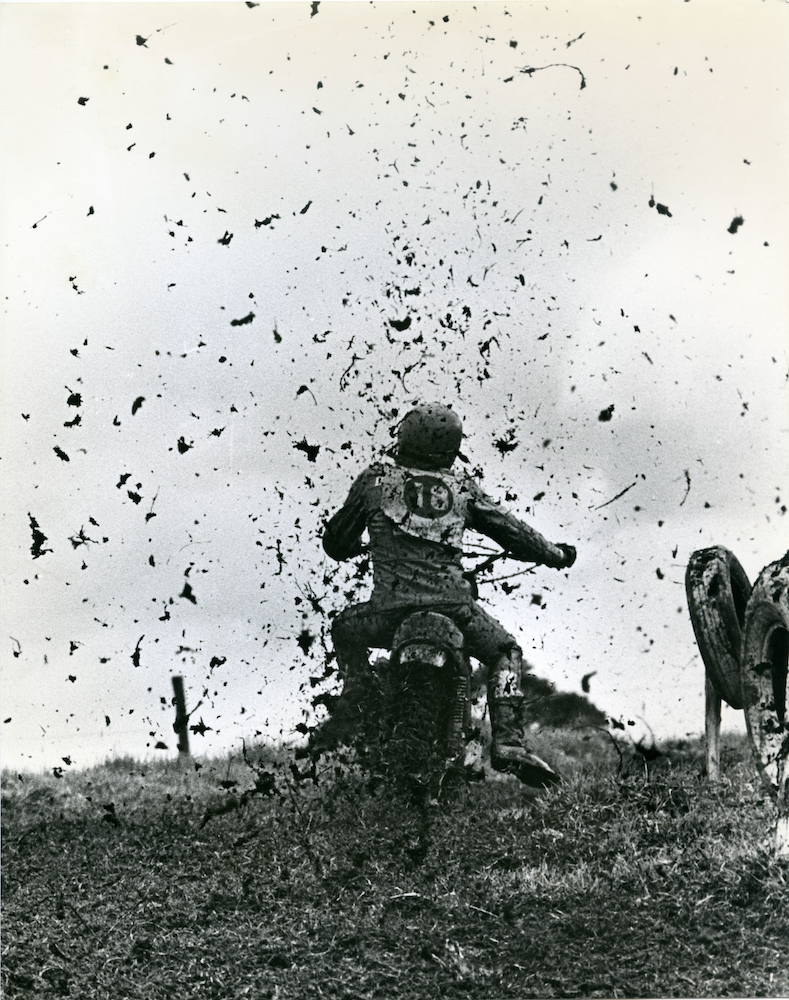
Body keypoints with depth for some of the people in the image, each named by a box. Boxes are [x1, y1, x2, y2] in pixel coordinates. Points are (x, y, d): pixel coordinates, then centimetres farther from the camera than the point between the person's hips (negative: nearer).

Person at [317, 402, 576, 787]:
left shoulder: (376, 479, 14)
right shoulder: (461, 487, 17)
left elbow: (336, 542, 22)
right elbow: (510, 530, 21)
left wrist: (358, 547, 47)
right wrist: (556, 554, 38)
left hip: (391, 609, 0)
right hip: (453, 606, 0)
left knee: (345, 630, 32)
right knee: (506, 653, 24)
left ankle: (352, 711, 17)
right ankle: (508, 743, 5)